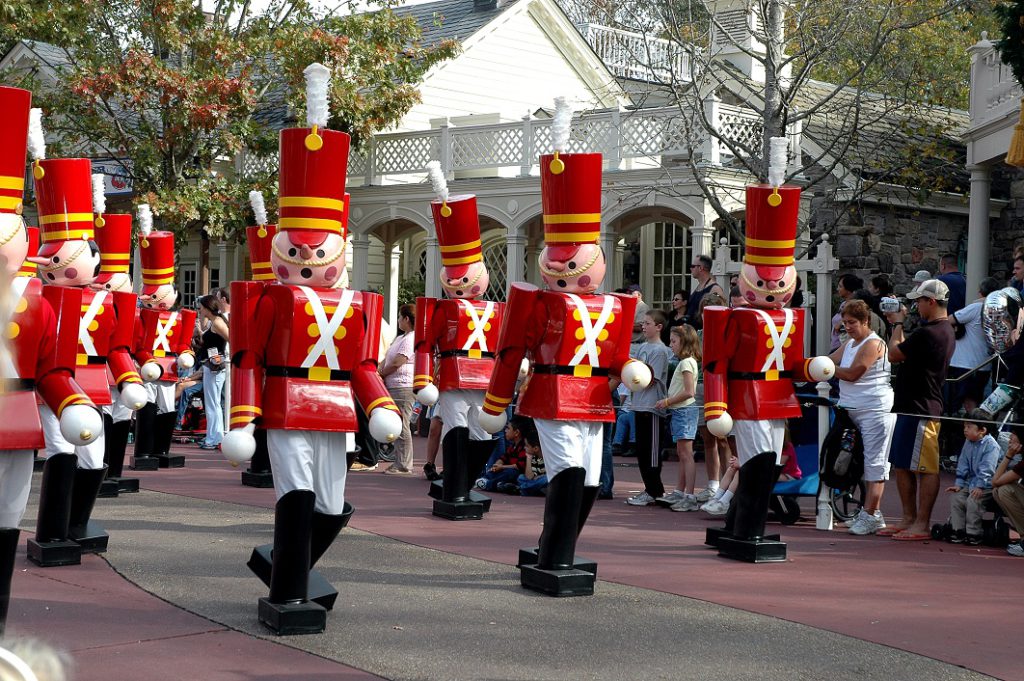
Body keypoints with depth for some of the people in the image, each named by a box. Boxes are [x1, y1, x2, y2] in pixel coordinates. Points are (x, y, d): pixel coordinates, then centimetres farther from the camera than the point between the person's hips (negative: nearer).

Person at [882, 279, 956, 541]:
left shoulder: (927, 333, -19)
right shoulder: (944, 331, 15)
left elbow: (893, 354, -10)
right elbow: (906, 353, 20)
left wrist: (898, 323, 4)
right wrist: (898, 323, 17)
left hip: (921, 411, -11)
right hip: (911, 408, 11)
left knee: (925, 469, -5)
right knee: (902, 465, 15)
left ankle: (922, 525, -1)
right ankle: (909, 518, 21)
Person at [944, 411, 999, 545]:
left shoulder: (991, 445, -14)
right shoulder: (968, 443, 8)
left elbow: (987, 469, -20)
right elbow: (963, 465, 11)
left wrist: (979, 486, -26)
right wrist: (959, 484, 2)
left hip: (986, 485, -8)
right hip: (970, 482, 8)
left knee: (973, 501, -25)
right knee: (955, 498, -8)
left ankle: (974, 533, -14)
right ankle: (959, 530, -2)